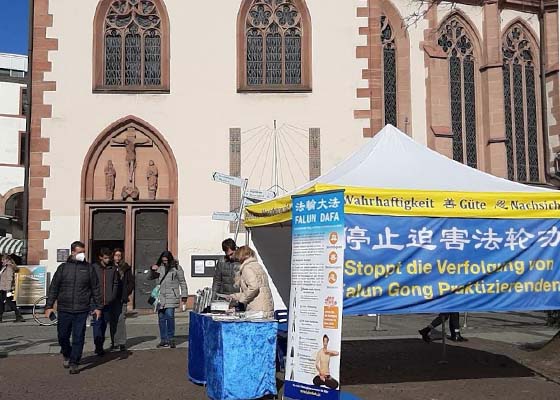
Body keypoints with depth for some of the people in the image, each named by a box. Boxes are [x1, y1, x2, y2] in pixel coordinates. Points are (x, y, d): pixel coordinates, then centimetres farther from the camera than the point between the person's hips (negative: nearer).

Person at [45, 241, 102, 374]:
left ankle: (74, 363, 8)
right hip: (64, 309, 1)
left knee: (78, 338, -1)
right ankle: (67, 355, 35)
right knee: (63, 336, 9)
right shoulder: (63, 267, 5)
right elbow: (54, 288, 7)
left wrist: (98, 307, 3)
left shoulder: (89, 268, 6)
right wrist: (49, 306, 1)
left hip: (81, 310, -1)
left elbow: (95, 289, 7)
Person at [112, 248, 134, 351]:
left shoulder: (126, 268, 6)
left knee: (121, 319, -9)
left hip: (122, 298, -1)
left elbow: (131, 282, 7)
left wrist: (126, 294, -1)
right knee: (113, 320, 6)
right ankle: (114, 342, 15)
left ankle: (122, 343, -8)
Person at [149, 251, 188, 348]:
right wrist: (152, 270, -3)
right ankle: (163, 340, 13)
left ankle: (171, 338, -3)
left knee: (169, 315, -15)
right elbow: (150, 277, 17)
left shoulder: (176, 268, 2)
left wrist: (184, 295, 3)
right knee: (161, 318, 4)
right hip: (161, 296, 4)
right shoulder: (159, 267, 11)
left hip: (171, 296, -4)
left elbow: (182, 282, 6)